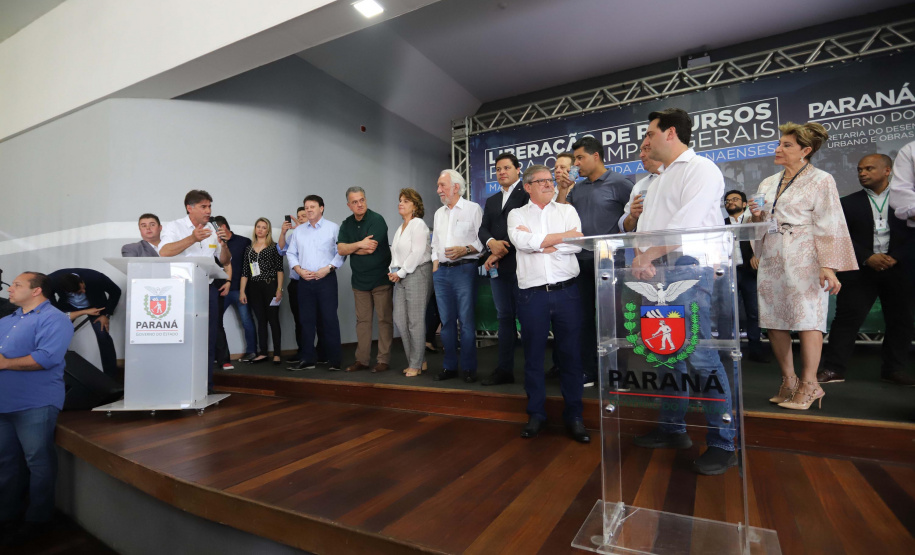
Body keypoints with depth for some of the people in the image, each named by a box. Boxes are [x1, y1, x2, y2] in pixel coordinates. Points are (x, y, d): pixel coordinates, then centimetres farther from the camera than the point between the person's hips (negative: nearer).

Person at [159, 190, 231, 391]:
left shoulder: (212, 230, 13)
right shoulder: (174, 227, -1)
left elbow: (225, 261, 15)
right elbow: (163, 252, -19)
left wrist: (223, 244, -4)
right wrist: (191, 239, -29)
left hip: (208, 289, 5)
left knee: (208, 339, 7)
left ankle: (206, 386, 17)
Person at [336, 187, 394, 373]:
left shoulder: (377, 220, -9)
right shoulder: (347, 224, 10)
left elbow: (371, 249, -18)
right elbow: (340, 249, -2)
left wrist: (351, 249, -3)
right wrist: (360, 244, -16)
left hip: (380, 278, -6)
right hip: (359, 279, 6)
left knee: (384, 319, -1)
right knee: (362, 320, 10)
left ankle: (384, 360, 7)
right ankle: (362, 360, 18)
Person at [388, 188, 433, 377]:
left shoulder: (418, 224, -6)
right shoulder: (400, 228, 19)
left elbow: (417, 253, -15)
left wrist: (401, 273, -12)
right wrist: (393, 271, 3)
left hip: (417, 274, -8)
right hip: (400, 276, 8)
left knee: (415, 321, -6)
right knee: (400, 319, 4)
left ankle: (416, 364, 5)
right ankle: (418, 360, 17)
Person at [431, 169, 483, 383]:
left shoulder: (473, 209, 0)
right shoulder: (439, 213, 18)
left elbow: (482, 240, -5)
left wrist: (465, 250, -19)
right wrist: (435, 269, 11)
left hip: (464, 269, -5)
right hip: (441, 271, 6)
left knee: (466, 321, -4)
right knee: (447, 320, 8)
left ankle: (468, 368, 7)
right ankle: (450, 366, 18)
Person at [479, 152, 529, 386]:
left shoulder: (527, 194, 0)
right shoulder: (491, 201, 22)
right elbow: (483, 229, 12)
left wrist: (500, 253, -11)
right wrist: (491, 242, -11)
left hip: (519, 264, -6)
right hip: (497, 267, 6)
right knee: (504, 317, 9)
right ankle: (505, 369, 14)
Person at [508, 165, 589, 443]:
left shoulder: (567, 210, 11)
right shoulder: (517, 214, 8)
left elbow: (577, 244, -5)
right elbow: (522, 242, -13)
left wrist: (538, 243, -8)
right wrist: (564, 235, -6)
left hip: (566, 291, 1)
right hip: (532, 293, 0)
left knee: (570, 353, 6)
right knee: (533, 354, 7)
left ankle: (574, 415, 19)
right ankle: (536, 414, 21)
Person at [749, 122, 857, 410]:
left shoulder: (820, 180, 0)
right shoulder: (767, 183, 16)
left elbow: (829, 227, -6)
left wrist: (828, 266, -14)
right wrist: (757, 216, -1)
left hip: (803, 260, -6)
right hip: (771, 259, 6)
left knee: (807, 319, -6)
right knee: (773, 321, 5)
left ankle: (808, 384, 6)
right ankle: (789, 380, 17)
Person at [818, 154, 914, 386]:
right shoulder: (848, 203, 5)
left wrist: (895, 257, -11)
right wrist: (867, 258, -13)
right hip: (860, 271, -1)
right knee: (847, 318, -5)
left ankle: (895, 369, 22)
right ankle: (833, 369, -1)